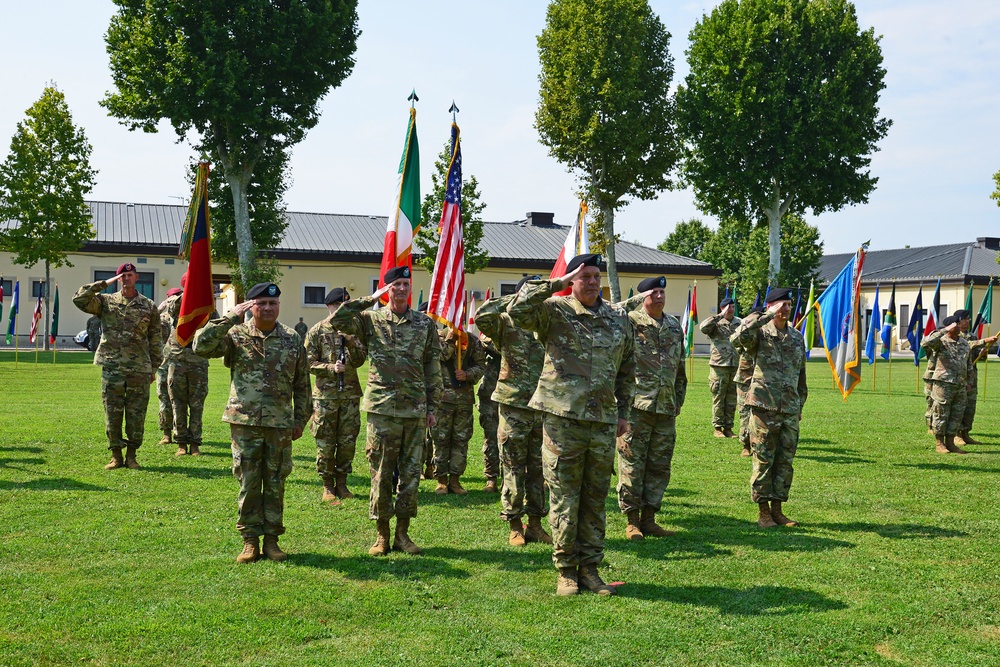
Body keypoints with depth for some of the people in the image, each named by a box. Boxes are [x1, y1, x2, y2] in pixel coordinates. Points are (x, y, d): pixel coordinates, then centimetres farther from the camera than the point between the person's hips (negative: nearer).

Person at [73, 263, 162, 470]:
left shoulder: (149, 306, 7)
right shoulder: (106, 302, 7)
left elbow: (155, 339, 10)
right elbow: (79, 299, -7)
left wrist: (154, 368, 7)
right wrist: (104, 284, -6)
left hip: (139, 369, 0)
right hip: (112, 368, 0)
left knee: (136, 414, 3)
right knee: (112, 414, 3)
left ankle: (131, 455, 14)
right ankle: (116, 455, 13)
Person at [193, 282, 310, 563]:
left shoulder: (293, 340, 6)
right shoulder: (236, 335, 0)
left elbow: (302, 384, 12)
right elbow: (201, 346, -16)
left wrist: (301, 419, 10)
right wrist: (230, 317, -17)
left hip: (280, 424, 1)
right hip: (245, 423, -1)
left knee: (275, 484, 8)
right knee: (248, 484, 4)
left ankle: (271, 539, 18)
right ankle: (250, 540, 15)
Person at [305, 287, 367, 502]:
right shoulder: (317, 331, 0)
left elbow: (360, 361, 1)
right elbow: (309, 363, -3)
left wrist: (350, 341, -15)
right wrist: (331, 368, -17)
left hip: (350, 394, 3)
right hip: (325, 394, -3)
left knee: (348, 442, 6)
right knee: (325, 443, 1)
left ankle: (341, 482, 19)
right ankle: (328, 486, 13)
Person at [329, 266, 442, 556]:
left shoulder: (425, 324, 8)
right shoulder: (371, 320, 3)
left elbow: (433, 368, 10)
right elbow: (337, 319, -13)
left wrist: (432, 407, 7)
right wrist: (371, 299, -9)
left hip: (415, 410, 2)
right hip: (382, 408, -2)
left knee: (411, 473, 6)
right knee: (381, 474, 3)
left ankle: (402, 533, 18)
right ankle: (382, 534, 15)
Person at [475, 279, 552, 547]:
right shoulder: (507, 324, -3)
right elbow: (481, 316, -23)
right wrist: (512, 300, -20)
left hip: (543, 408, 4)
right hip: (514, 407, -4)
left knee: (538, 469, 10)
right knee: (513, 470, 3)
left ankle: (535, 523, 20)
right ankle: (515, 527, 12)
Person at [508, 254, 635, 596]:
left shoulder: (619, 319, 12)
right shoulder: (555, 312, -2)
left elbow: (627, 368, 21)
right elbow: (518, 311, -21)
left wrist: (623, 411, 18)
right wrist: (556, 283, -16)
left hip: (603, 422, 4)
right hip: (563, 419, -4)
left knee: (596, 499, 10)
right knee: (564, 498, 3)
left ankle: (590, 568, 21)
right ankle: (566, 570, 14)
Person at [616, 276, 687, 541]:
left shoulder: (675, 326, 15)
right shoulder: (631, 321, -2)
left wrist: (678, 401, 20)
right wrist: (636, 300, -19)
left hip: (666, 409, 6)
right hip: (636, 407, -6)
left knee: (660, 466, 10)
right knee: (632, 464, -1)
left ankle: (649, 519, 20)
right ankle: (632, 521, 10)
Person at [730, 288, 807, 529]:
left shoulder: (797, 337, 13)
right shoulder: (760, 333, -3)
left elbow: (801, 374, 20)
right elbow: (738, 336, -28)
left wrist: (800, 405, 18)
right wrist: (768, 316, -23)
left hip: (790, 411, 5)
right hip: (765, 408, -5)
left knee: (785, 462, 8)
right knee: (763, 462, 0)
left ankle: (777, 509, 18)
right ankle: (763, 512, 8)